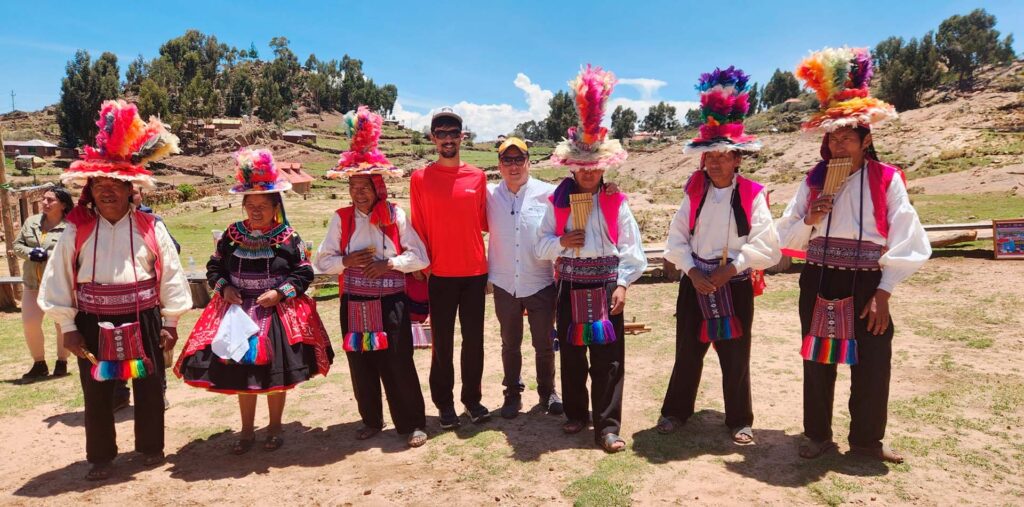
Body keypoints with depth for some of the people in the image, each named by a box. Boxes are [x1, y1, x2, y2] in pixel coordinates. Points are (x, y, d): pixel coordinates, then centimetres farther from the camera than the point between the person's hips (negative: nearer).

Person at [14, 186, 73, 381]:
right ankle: (39, 364, 21)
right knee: (29, 323, 5)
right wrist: (30, 253, -11)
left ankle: (61, 362, 25)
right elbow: (17, 245, 10)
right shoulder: (31, 222, 6)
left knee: (63, 325, 7)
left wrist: (48, 254, -25)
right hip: (33, 283, 6)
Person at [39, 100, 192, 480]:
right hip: (94, 324, 1)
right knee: (97, 393, 11)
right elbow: (58, 280, 1)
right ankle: (100, 457, 29)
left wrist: (170, 322, -1)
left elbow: (171, 275, -1)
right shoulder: (76, 231, -2)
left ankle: (150, 447, 31)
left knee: (149, 388, 11)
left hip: (143, 321, 0)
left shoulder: (150, 228, -4)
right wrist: (68, 327, -1)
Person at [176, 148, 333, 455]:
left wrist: (280, 292, -17)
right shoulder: (232, 235, 2)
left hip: (279, 312, -3)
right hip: (239, 311, 3)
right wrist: (224, 288, -7)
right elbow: (214, 267, 11)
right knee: (242, 370, 10)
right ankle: (247, 429, 27)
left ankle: (275, 427, 27)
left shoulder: (288, 237, -7)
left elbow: (305, 272, -6)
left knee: (276, 372, 7)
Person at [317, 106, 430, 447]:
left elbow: (420, 256, -3)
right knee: (361, 365, 11)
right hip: (354, 304, 3)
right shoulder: (341, 219, 4)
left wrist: (389, 263, -16)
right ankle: (371, 421, 29)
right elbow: (323, 260, 6)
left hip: (391, 302, -3)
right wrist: (347, 261, -12)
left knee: (399, 364, -1)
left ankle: (412, 423, 14)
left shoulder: (396, 216, -2)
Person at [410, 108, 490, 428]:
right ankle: (444, 403, 21)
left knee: (474, 340, 9)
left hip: (475, 272, 2)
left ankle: (472, 398, 24)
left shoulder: (477, 177, 5)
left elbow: (484, 222, 12)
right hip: (440, 274, -2)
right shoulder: (421, 178, -1)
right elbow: (418, 227, 0)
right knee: (442, 343, 7)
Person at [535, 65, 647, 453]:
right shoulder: (557, 201, 3)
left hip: (606, 287, -1)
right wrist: (561, 242, -15)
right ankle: (575, 415, 30)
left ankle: (607, 427, 9)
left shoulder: (616, 202, -1)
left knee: (608, 360, 0)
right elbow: (541, 244, 5)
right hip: (571, 288, 2)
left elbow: (631, 247, -1)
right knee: (571, 356, 12)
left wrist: (623, 284, -8)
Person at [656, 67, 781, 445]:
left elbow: (766, 246, -11)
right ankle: (676, 411, 29)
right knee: (687, 352, 12)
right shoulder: (693, 192, 1)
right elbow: (676, 238, -1)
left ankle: (739, 421, 25)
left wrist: (731, 269, -18)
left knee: (735, 358, 8)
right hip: (694, 283, 2)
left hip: (735, 285, -2)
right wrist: (693, 272, -13)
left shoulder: (752, 195, -8)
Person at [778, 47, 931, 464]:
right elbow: (787, 236, 6)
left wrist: (884, 293, -10)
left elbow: (905, 240, -5)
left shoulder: (886, 180, -4)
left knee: (872, 364, 6)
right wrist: (809, 219, -15)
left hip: (865, 284, -2)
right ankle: (818, 435, 27)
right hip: (818, 283, 2)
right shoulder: (814, 180, 4)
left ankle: (866, 439, 26)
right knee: (817, 361, 11)